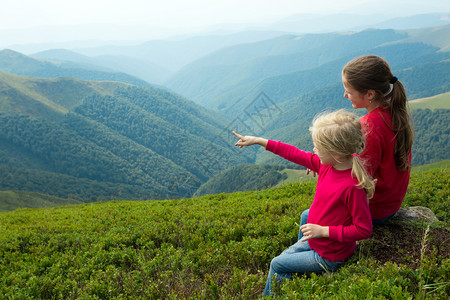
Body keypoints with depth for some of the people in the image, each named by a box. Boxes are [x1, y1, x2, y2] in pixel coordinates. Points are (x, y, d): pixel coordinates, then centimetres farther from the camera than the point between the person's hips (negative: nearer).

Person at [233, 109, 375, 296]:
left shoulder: (353, 186, -33)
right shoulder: (326, 164, -11)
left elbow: (364, 230, -26)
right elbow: (296, 154, 0)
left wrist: (323, 231, -24)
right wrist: (259, 141, 3)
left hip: (328, 257, -8)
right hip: (315, 241, 8)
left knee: (277, 265, 6)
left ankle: (269, 295, 31)